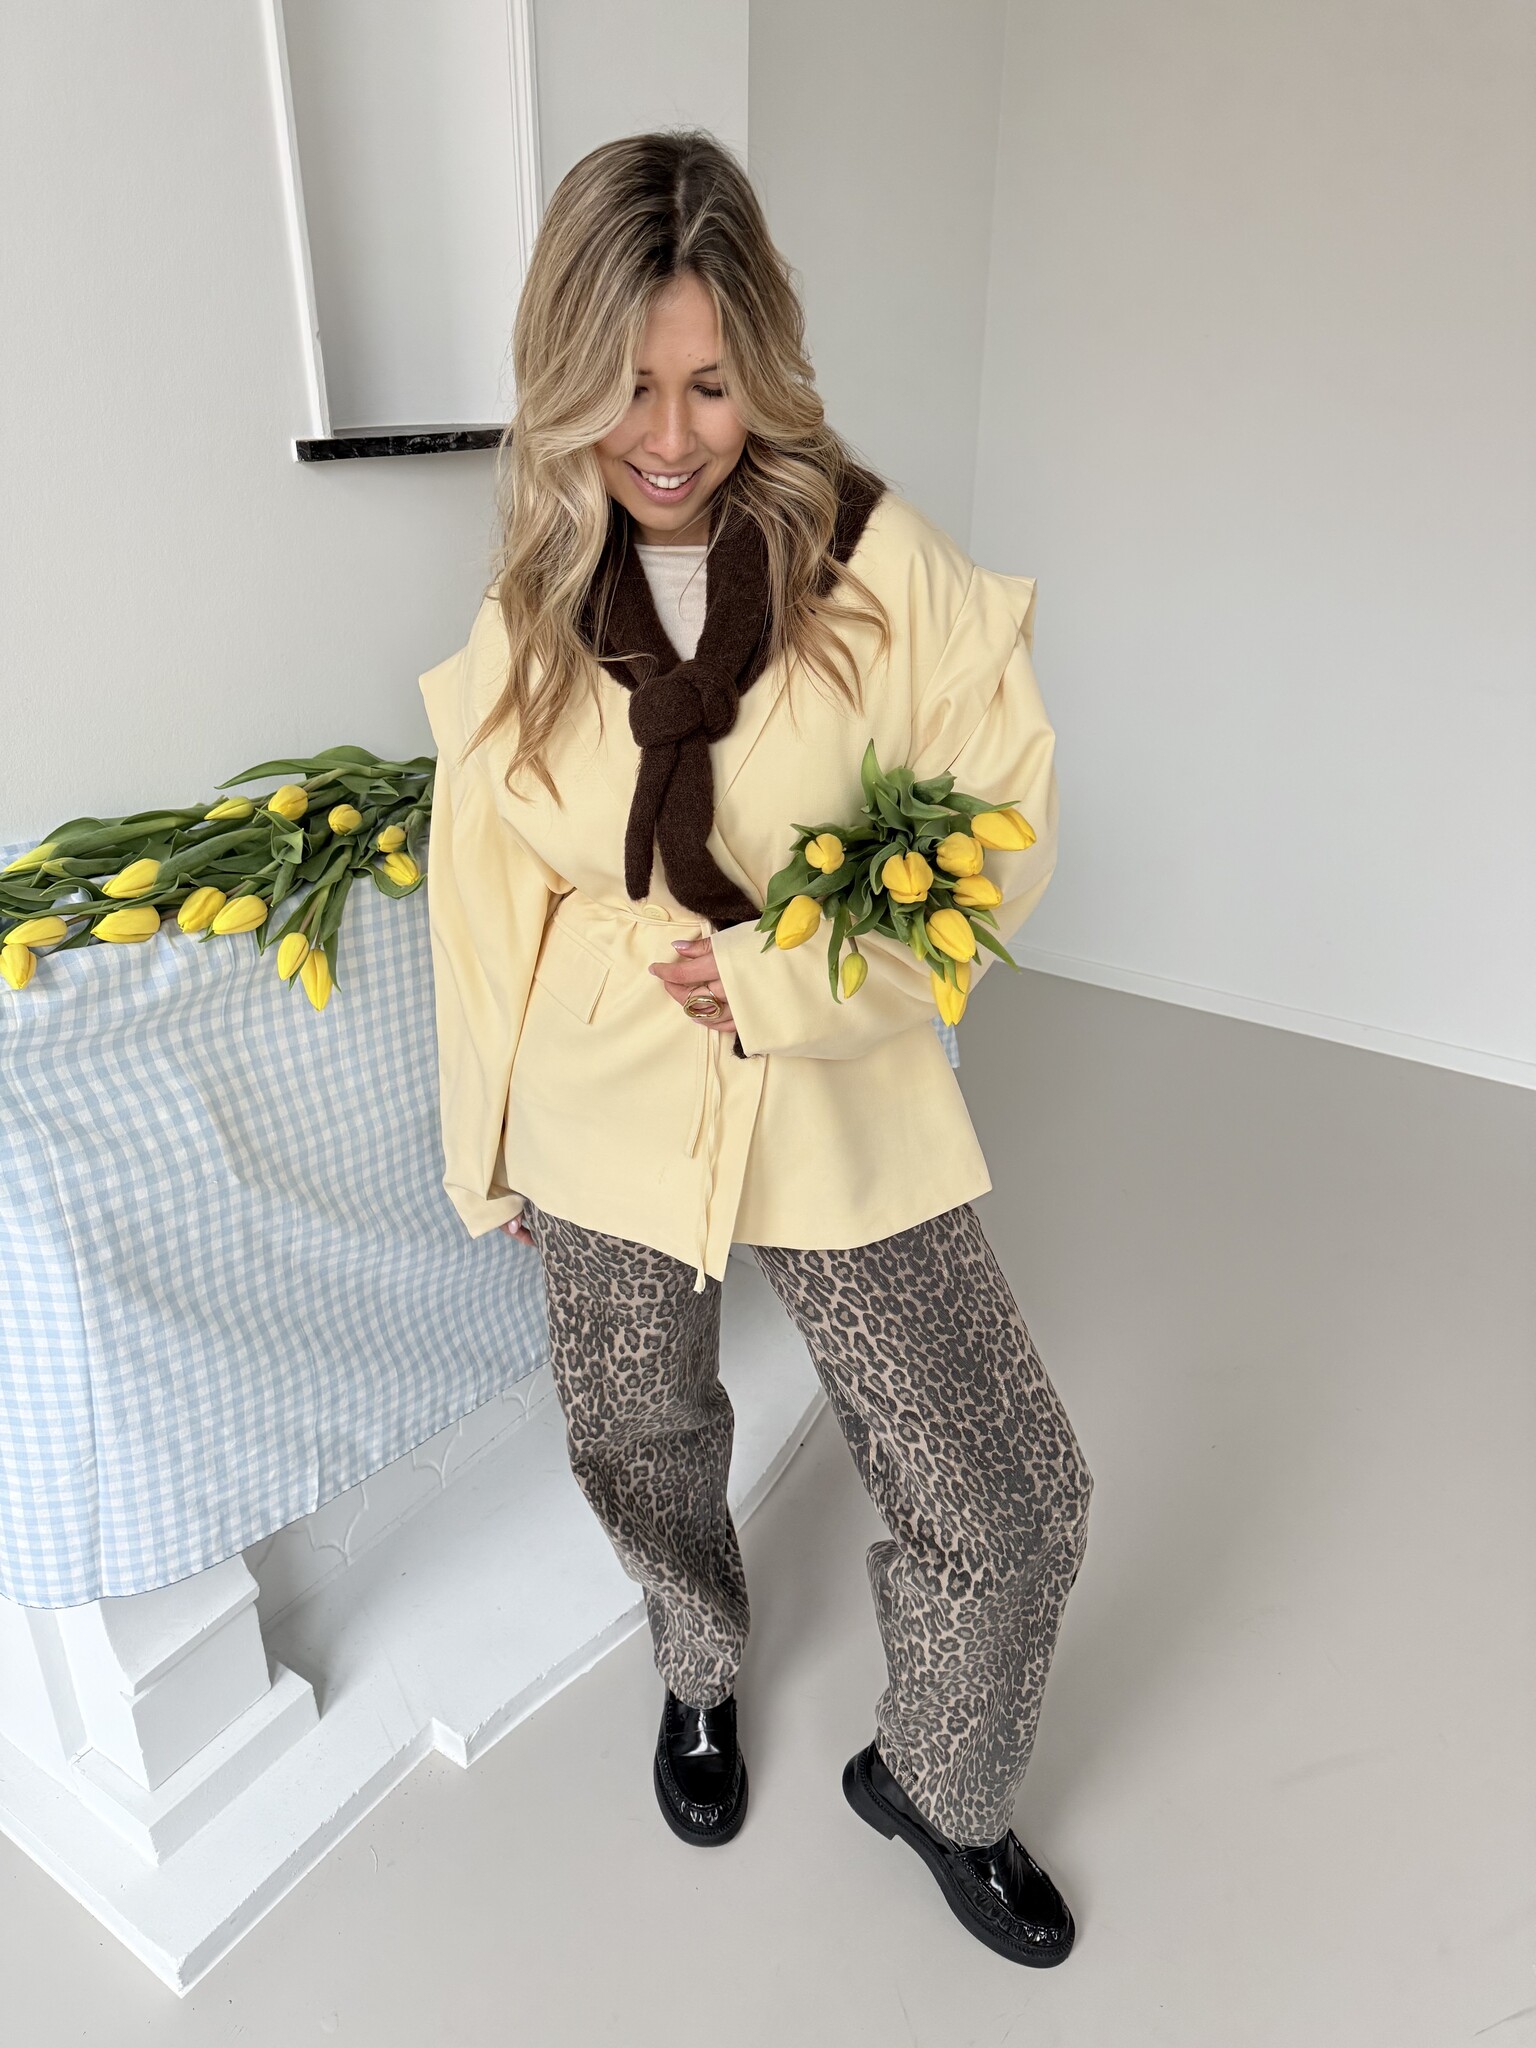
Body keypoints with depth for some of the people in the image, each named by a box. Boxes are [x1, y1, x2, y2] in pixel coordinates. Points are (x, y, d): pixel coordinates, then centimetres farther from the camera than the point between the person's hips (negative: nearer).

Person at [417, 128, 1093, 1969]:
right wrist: (486, 1152, 12)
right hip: (608, 1125, 3)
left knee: (1008, 1504, 3)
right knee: (644, 1458, 22)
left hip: (841, 1113, -1)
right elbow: (488, 905, 6)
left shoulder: (879, 563, -9)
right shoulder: (523, 622, -1)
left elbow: (1003, 829, -9)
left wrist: (767, 980, -18)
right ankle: (700, 1684, 57)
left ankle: (937, 1789, 37)